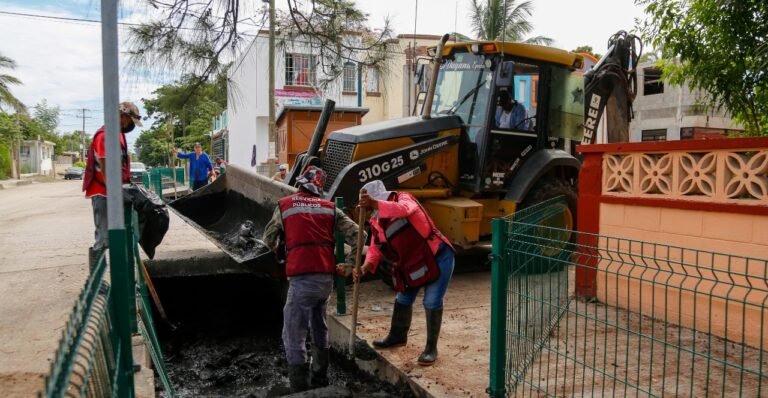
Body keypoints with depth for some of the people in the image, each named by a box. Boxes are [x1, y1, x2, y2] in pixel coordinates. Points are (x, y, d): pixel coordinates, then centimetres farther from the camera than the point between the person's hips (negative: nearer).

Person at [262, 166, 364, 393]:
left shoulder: (284, 205, 5)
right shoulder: (330, 207, 12)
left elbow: (268, 239, 16)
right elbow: (356, 235, 4)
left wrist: (276, 250, 37)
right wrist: (349, 266, 12)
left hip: (302, 278, -5)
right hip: (327, 277, 5)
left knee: (293, 336, 2)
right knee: (319, 328, 24)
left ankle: (300, 390, 1)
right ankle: (320, 380, 36)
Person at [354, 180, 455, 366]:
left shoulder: (404, 198, -19)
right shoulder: (376, 222, 2)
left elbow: (404, 209, -44)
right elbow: (375, 247, -1)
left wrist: (376, 204, -56)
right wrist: (367, 266, -21)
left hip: (437, 257, -8)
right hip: (410, 265, 8)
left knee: (432, 302, -8)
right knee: (403, 300, 18)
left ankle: (431, 348, 6)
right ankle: (397, 336, 41)